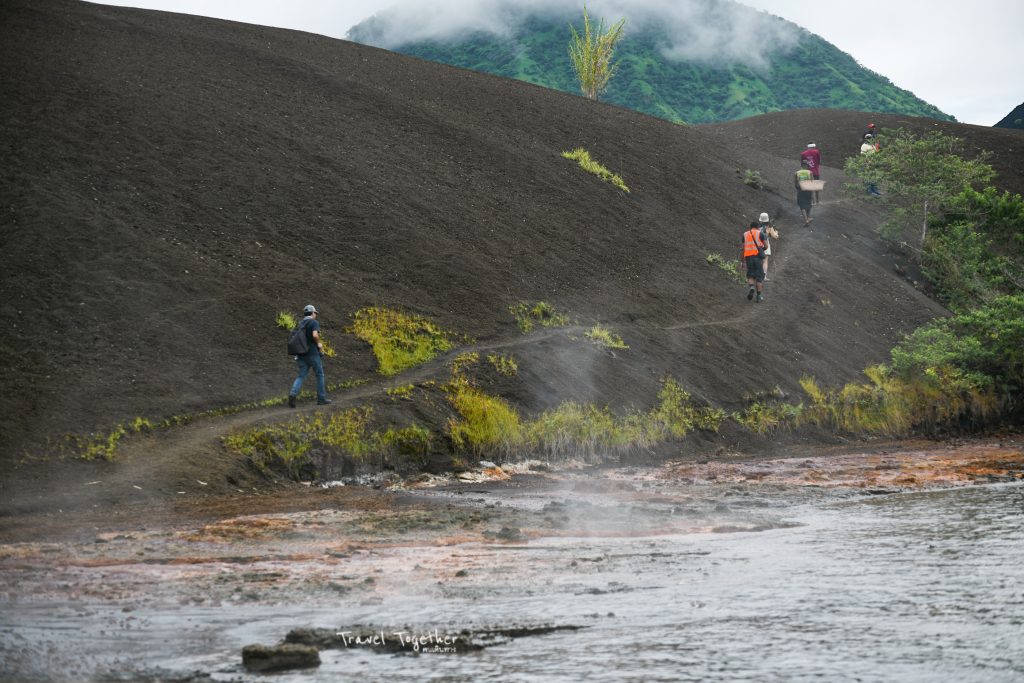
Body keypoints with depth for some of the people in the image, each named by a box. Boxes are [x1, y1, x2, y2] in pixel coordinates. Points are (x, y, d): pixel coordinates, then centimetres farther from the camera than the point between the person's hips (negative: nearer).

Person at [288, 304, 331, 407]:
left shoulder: (300, 323, 13)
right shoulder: (314, 322, -8)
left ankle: (293, 394, -21)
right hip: (313, 353, -5)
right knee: (320, 375, 9)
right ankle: (321, 398, 14)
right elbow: (315, 335, -24)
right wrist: (319, 343, -4)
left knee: (301, 376, 3)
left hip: (301, 354, 5)